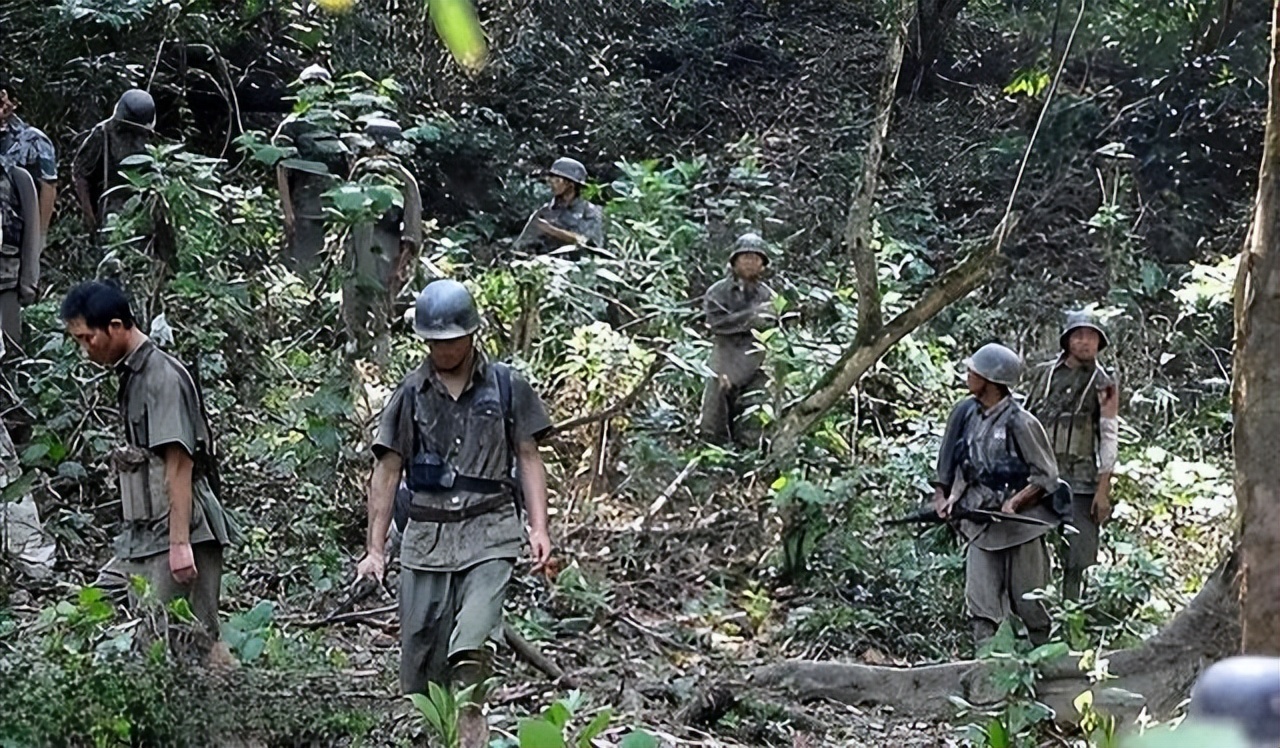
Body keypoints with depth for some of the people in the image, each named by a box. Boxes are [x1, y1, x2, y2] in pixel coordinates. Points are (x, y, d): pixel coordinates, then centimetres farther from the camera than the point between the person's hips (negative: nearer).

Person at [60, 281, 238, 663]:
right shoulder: (132, 376, 16)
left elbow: (180, 464, -18)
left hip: (175, 534, -10)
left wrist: (180, 543, -21)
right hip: (143, 537, 10)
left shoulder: (163, 376, -12)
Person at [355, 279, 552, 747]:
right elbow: (387, 472, 8)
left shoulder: (506, 388, 5)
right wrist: (375, 549, 4)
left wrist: (539, 528, -2)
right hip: (426, 536, 2)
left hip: (489, 536, -2)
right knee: (421, 658, 5)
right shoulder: (411, 394, 7)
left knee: (469, 647, -22)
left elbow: (528, 459, 8)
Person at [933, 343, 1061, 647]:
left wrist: (1015, 503, -20)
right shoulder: (966, 413, 3)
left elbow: (1046, 476, -9)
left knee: (1029, 603, 6)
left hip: (1020, 524, -5)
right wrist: (949, 496, 1)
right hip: (979, 523, 5)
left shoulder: (1020, 423, -15)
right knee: (980, 604, -1)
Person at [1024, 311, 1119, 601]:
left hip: (1081, 482, -3)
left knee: (1079, 558, -5)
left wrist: (1103, 489, -7)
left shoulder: (1103, 384, 3)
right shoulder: (1044, 374, 11)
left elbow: (1109, 438, -1)